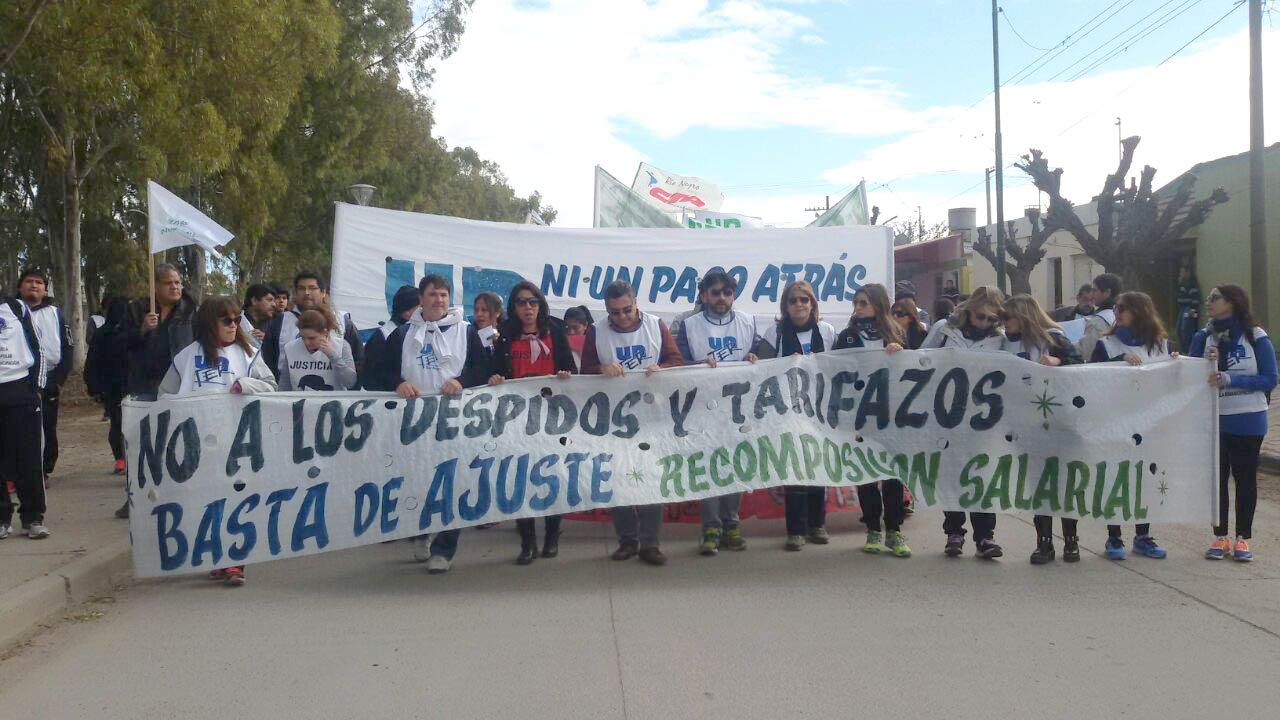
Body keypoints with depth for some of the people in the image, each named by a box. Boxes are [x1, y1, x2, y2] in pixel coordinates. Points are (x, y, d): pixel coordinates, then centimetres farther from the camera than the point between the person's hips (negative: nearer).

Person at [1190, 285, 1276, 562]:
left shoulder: (1256, 337, -7)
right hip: (1213, 419, 3)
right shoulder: (1204, 337, 2)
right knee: (1216, 477, 7)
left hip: (1248, 422, -3)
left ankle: (1243, 539, 17)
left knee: (1245, 478, 7)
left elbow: (1269, 380, -10)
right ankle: (1220, 537, 17)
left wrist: (1229, 379, -20)